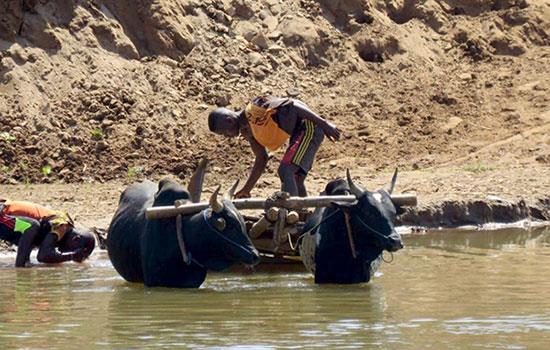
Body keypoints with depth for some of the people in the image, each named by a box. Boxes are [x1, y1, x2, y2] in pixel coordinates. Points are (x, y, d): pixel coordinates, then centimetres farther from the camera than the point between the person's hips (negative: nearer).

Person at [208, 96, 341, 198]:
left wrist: (323, 123, -23)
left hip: (308, 126, -10)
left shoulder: (255, 109, -17)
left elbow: (290, 105, -20)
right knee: (295, 181, 13)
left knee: (285, 172, -19)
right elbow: (261, 160, 19)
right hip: (298, 134, 10)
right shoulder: (247, 131, 11)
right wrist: (246, 190, 17)